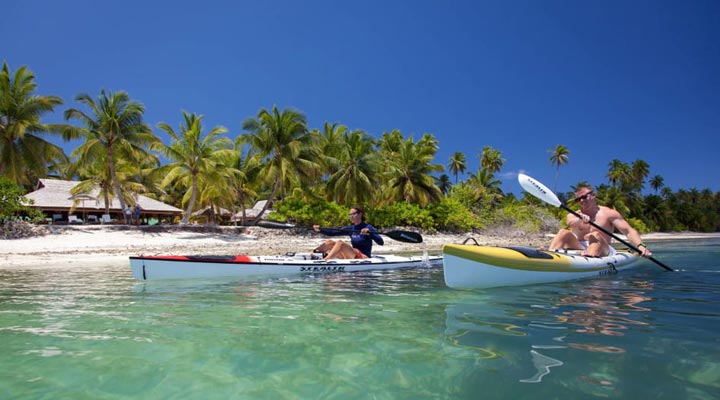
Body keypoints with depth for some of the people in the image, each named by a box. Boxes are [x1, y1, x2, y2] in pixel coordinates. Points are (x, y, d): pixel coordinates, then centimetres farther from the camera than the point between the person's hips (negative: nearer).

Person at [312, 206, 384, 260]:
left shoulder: (368, 228, -7)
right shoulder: (351, 229, 10)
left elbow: (381, 242, -19)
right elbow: (332, 233, 5)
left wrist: (369, 233, -33)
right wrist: (320, 230, -10)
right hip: (353, 257, 7)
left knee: (340, 243, -26)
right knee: (330, 242, -6)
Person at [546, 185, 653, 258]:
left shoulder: (609, 213, 7)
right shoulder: (574, 215, 11)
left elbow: (629, 231, -3)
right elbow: (570, 223, -15)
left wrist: (640, 245, -23)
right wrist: (580, 220, -39)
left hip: (601, 250, -2)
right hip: (579, 249, 2)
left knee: (595, 235, -30)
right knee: (564, 232, -20)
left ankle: (589, 258, -58)